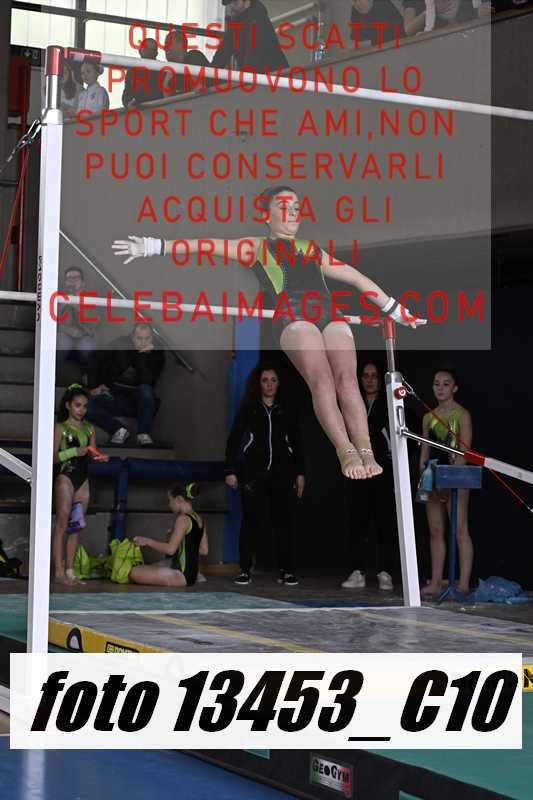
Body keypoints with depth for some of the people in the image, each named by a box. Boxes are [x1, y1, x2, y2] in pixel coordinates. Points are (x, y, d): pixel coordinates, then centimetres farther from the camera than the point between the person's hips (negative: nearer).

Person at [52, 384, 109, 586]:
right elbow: (53, 456, -7)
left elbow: (93, 453, 16)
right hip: (65, 476, -6)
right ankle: (59, 572, -10)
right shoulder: (60, 428, -3)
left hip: (83, 479, 6)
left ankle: (70, 571, 9)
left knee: (76, 526, 5)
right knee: (62, 523, -8)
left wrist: (101, 457, -6)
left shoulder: (89, 429, 13)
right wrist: (74, 451, -20)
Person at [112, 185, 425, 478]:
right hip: (294, 316, -3)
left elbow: (358, 279, 41)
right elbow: (205, 245, 17)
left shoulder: (312, 250, 38)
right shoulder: (256, 246, 27)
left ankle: (366, 452, -30)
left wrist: (398, 311, 41)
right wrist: (153, 247, 6)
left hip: (331, 314, 4)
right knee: (322, 380, -25)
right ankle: (346, 453, -35)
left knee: (347, 379, -20)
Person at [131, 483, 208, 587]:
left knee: (134, 573, -16)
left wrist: (147, 541, -9)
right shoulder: (199, 519, 10)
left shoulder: (183, 519, -17)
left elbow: (170, 549, -20)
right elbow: (204, 550, 14)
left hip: (181, 575, -10)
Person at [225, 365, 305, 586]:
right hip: (254, 472, -1)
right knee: (251, 520, -5)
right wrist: (231, 470, -3)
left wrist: (299, 472, 7)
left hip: (282, 472, 2)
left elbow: (296, 442, 12)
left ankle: (286, 571, 4)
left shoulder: (286, 410, 10)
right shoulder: (248, 408, 5)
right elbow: (234, 440, 4)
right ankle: (245, 570, 0)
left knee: (284, 520, -1)